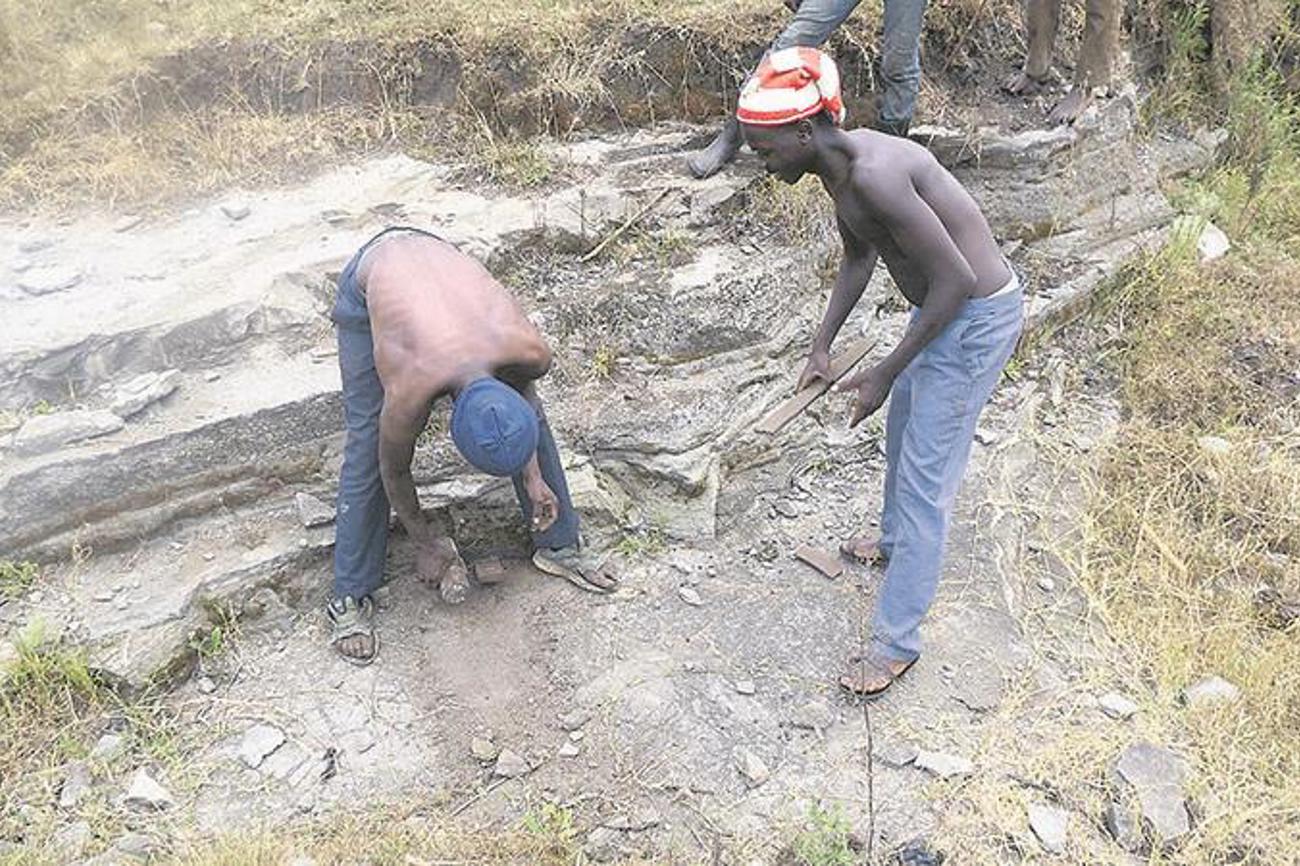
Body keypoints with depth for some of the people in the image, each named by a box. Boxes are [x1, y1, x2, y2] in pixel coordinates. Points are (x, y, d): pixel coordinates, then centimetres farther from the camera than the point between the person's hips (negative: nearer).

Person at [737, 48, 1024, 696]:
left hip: (977, 318, -10)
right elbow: (857, 258, 14)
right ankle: (896, 540, 53)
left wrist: (886, 371, -19)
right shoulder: (839, 165, -1)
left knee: (925, 478, -5)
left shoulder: (874, 175, -30)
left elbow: (956, 280, -27)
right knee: (902, 430, 27)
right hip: (943, 305, 10)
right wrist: (822, 345, 7)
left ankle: (896, 640, 6)